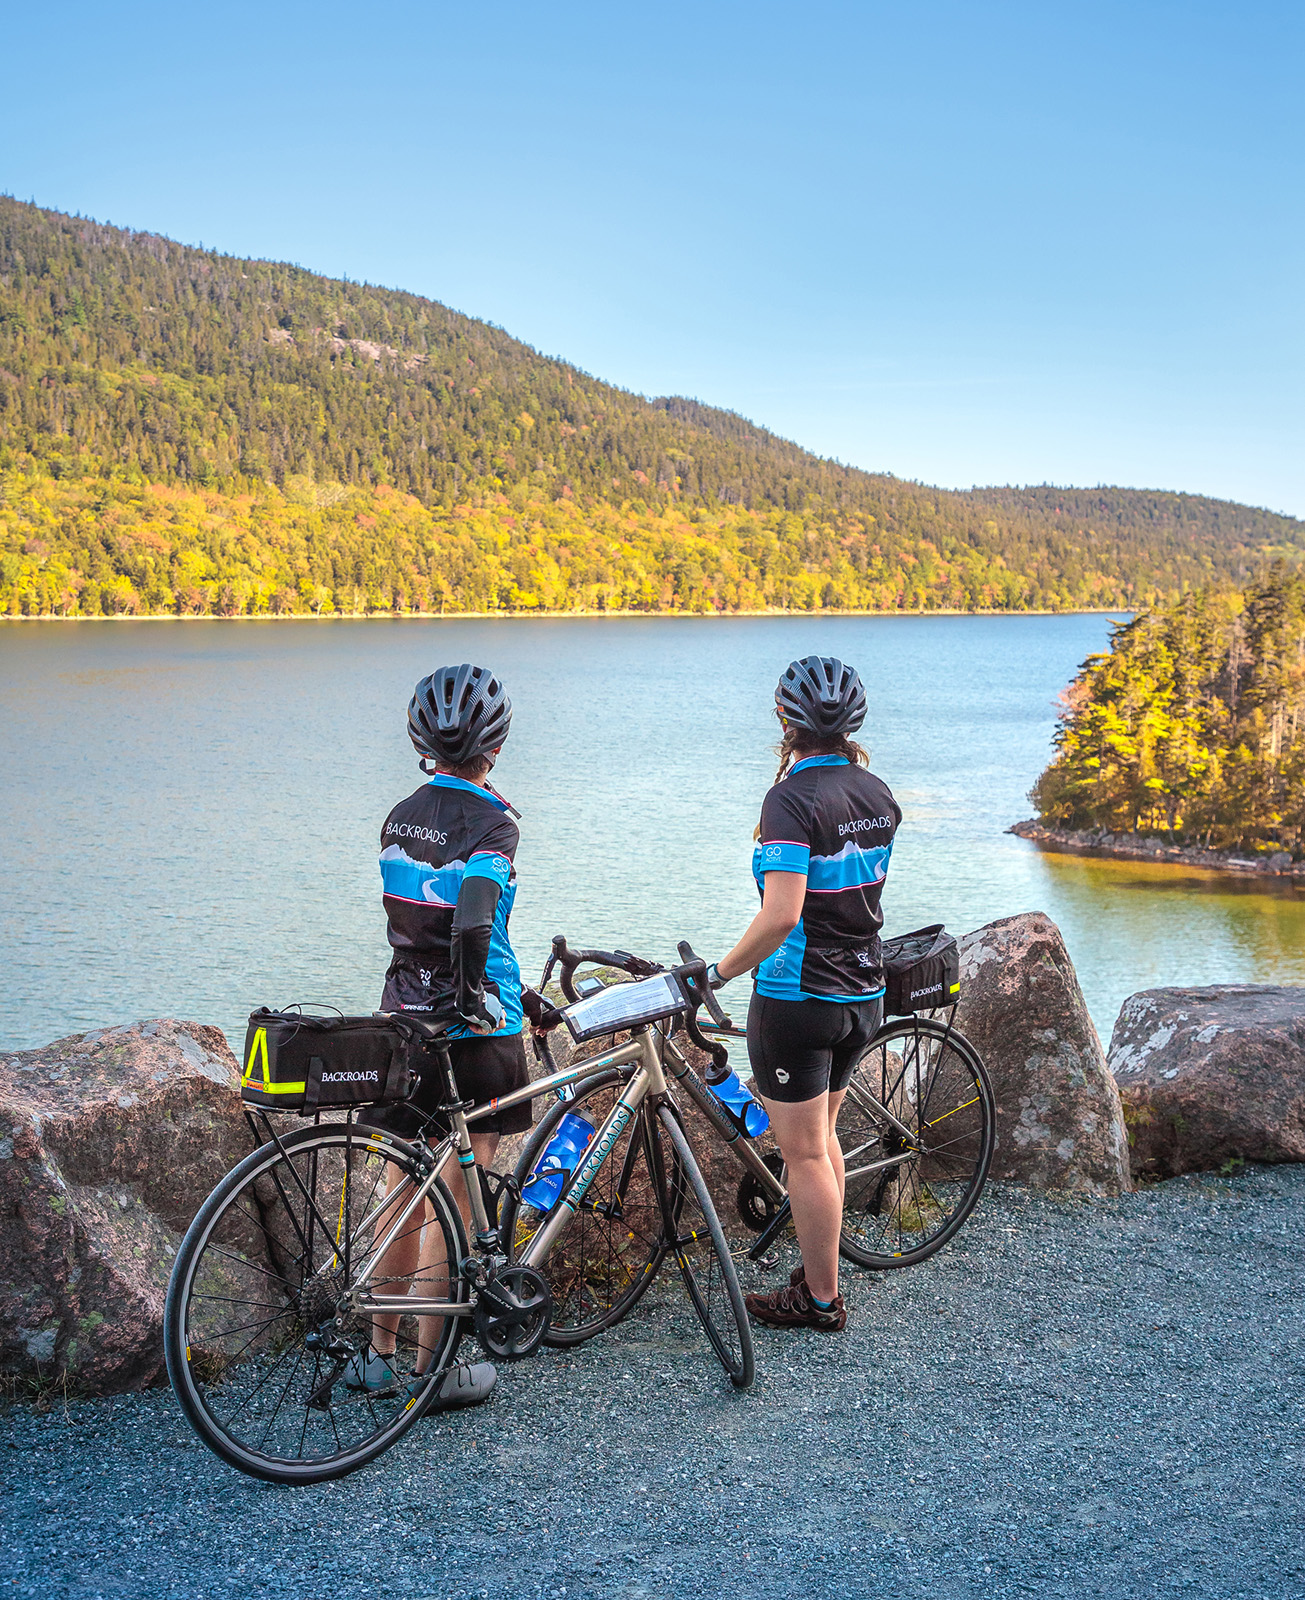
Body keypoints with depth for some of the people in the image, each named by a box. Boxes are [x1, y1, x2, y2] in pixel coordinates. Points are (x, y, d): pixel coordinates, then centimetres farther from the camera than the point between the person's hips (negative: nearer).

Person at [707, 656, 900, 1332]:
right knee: (821, 1137, 22)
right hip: (864, 996, 8)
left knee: (803, 1152, 3)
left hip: (796, 1001, -8)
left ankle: (820, 1300, 13)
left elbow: (781, 914, -28)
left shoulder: (791, 799, -19)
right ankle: (820, 1271, 32)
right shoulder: (878, 794, 3)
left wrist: (719, 971, -16)